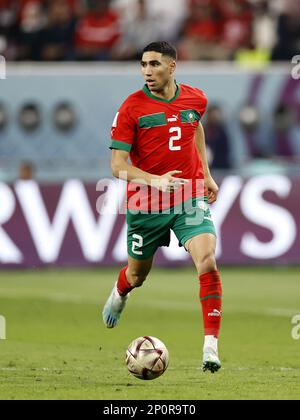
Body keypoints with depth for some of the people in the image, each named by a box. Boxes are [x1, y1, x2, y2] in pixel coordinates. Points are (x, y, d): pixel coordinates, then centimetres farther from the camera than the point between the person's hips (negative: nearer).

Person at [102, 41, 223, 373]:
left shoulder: (195, 99, 1)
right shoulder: (131, 107, -11)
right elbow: (118, 164, -13)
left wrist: (206, 175, 22)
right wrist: (155, 180, -29)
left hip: (190, 199, 1)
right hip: (145, 204, -1)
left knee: (207, 263, -20)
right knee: (137, 274, 16)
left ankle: (211, 347, -18)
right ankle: (119, 295, 56)